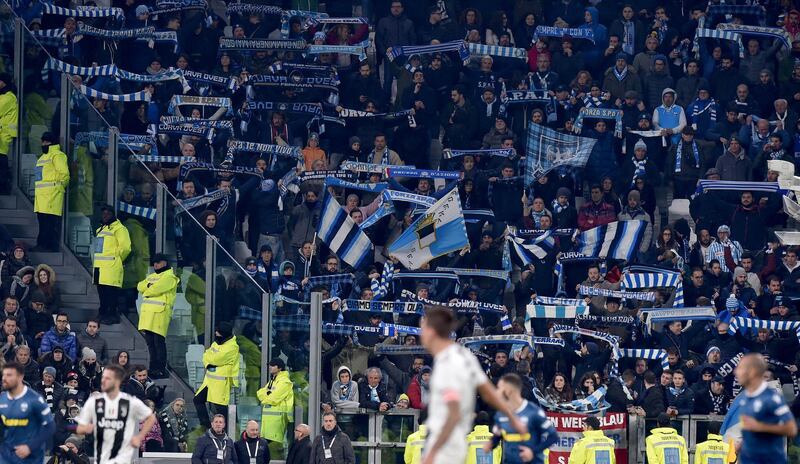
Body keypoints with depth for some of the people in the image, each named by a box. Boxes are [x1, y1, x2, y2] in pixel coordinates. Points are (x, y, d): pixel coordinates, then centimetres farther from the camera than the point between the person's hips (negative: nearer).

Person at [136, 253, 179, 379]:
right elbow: (140, 286, 13)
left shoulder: (170, 277, -3)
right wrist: (148, 285, -6)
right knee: (150, 341, 9)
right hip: (147, 312, 8)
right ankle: (153, 367, 14)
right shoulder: (151, 276, 25)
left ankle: (161, 369, -9)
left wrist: (146, 292, 2)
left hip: (160, 312, -8)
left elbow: (157, 288, -15)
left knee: (158, 341, -10)